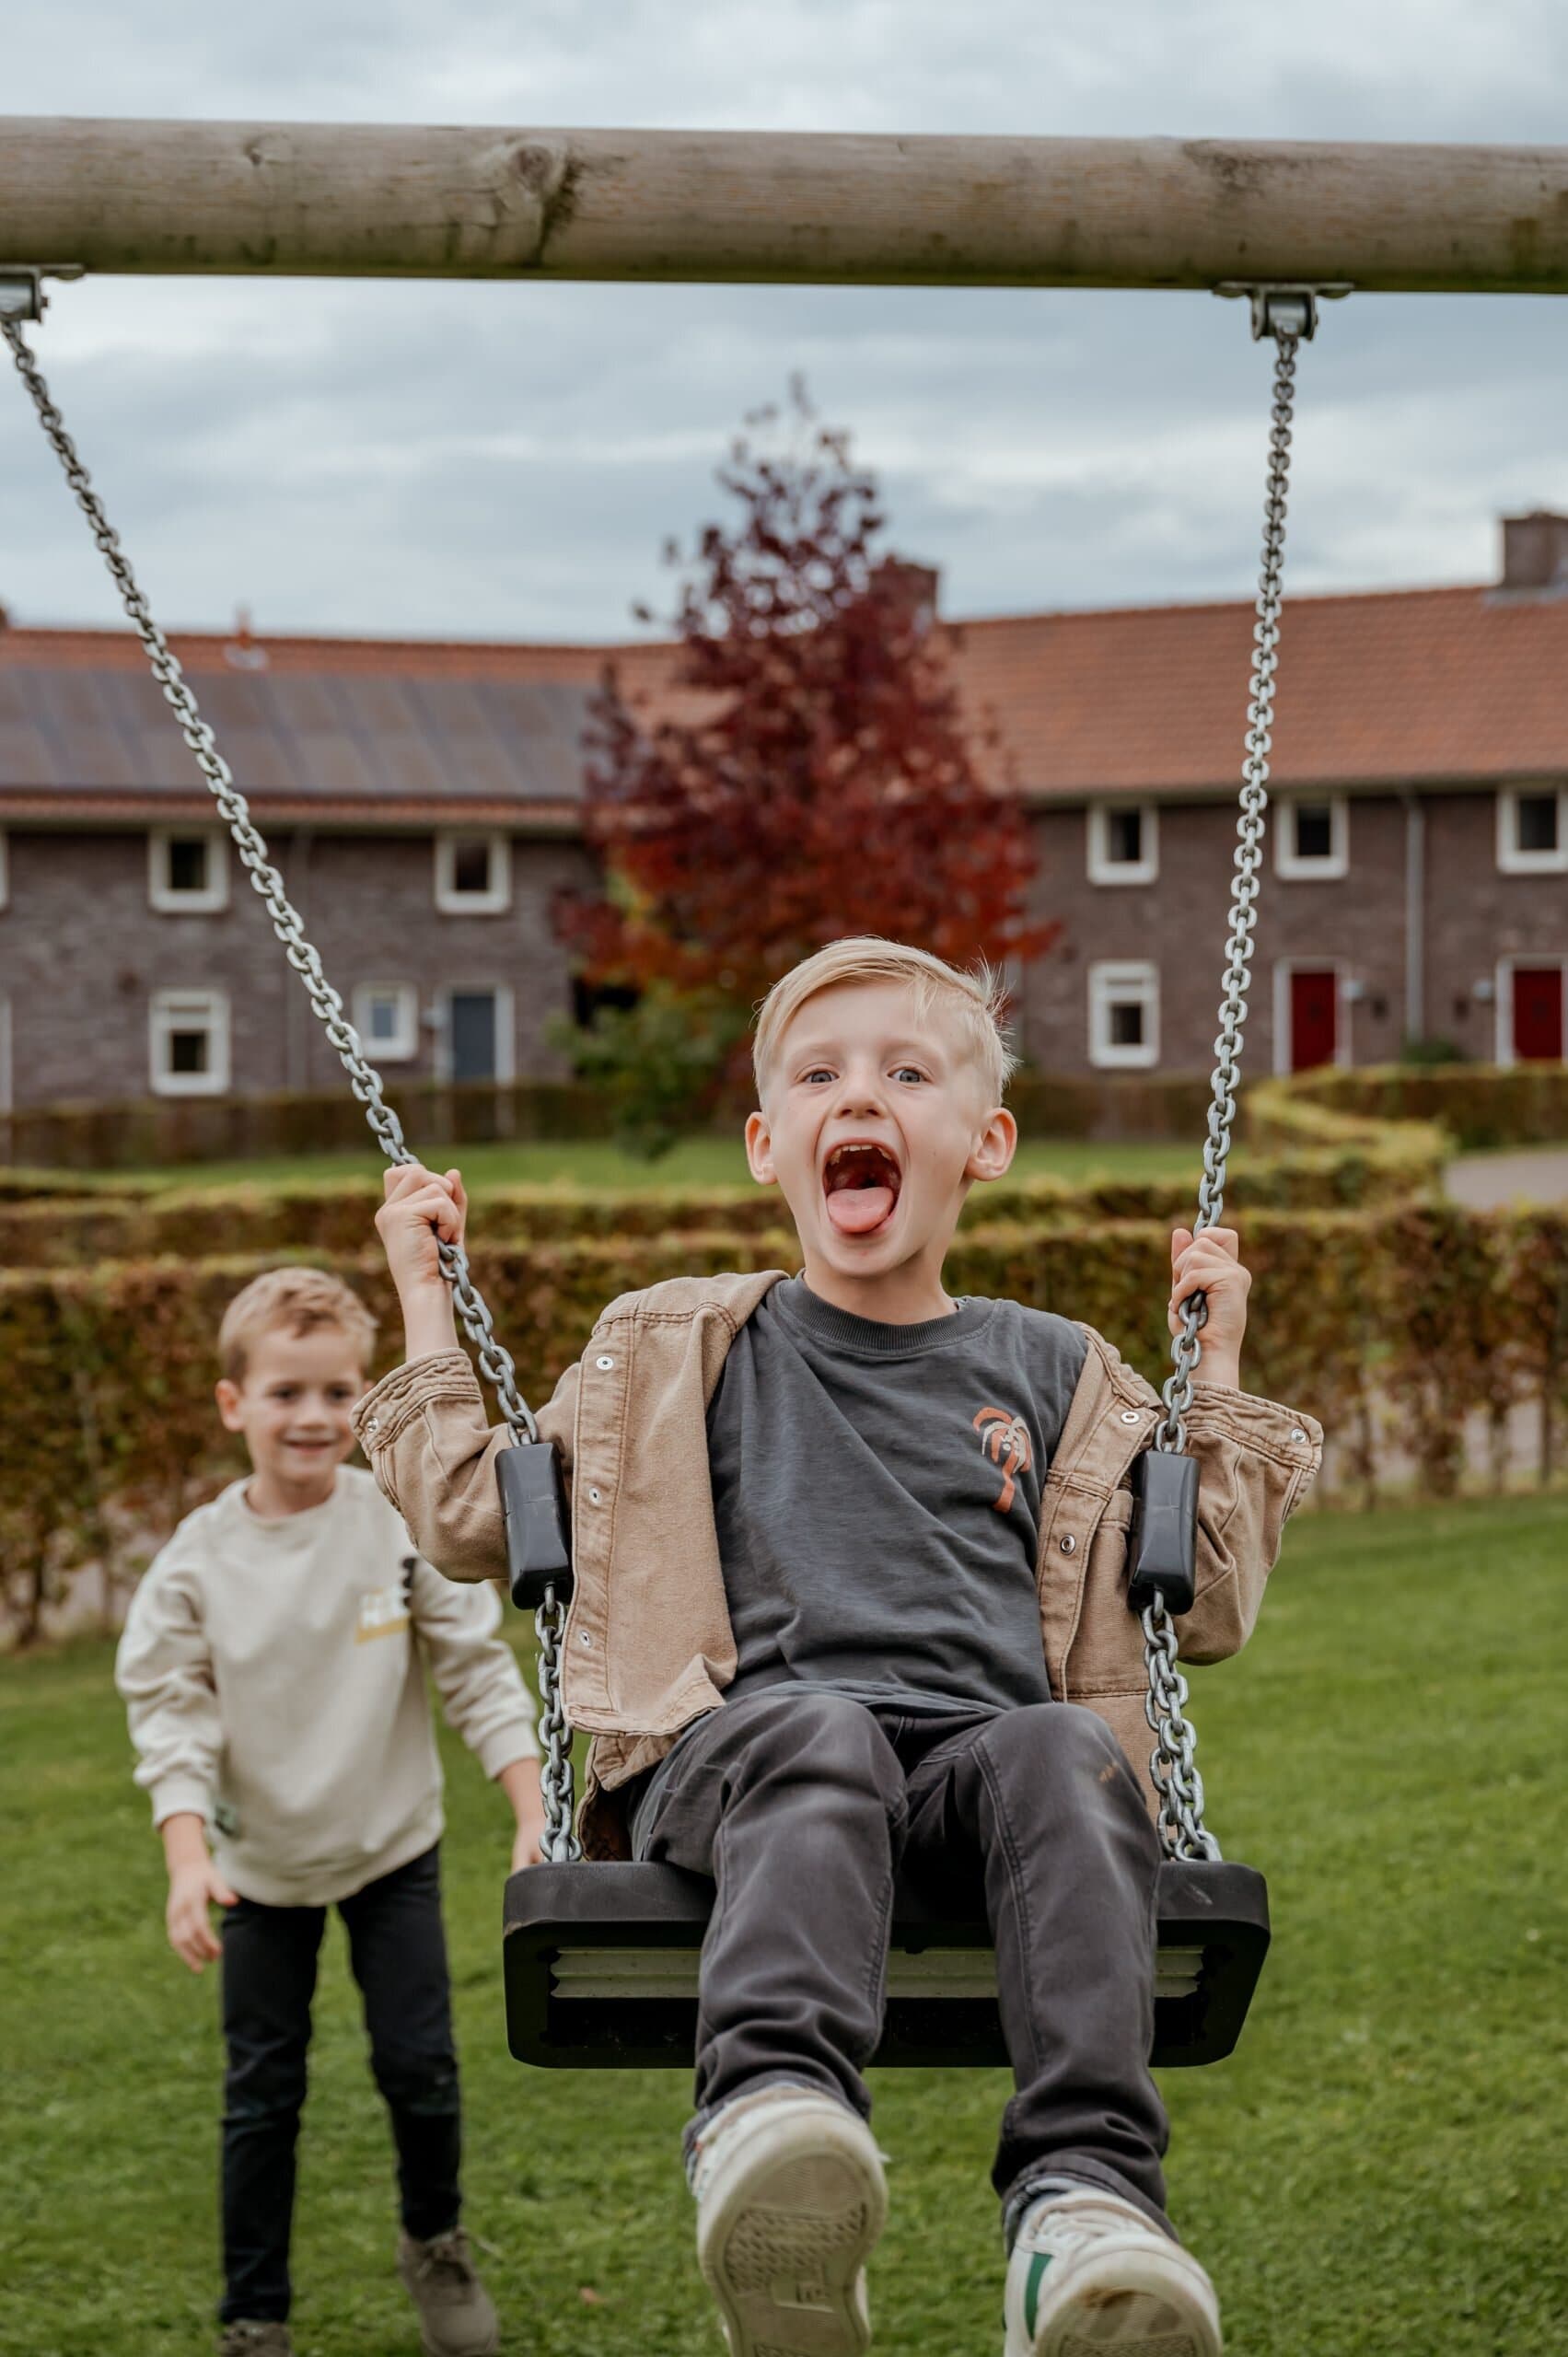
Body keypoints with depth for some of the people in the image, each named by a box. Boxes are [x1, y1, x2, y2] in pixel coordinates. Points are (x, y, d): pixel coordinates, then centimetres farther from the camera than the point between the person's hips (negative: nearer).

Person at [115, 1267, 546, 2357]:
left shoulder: (406, 1525, -14)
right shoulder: (199, 1560, -12)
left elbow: (480, 1672, -9)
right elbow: (171, 1711, -9)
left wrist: (537, 1815, -14)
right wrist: (187, 1859, -20)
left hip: (392, 1847, 0)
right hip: (261, 1862, 1)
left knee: (419, 2064, 1)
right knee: (262, 2093, 7)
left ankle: (437, 2243, 30)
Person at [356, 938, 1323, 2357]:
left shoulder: (1054, 1372, 23)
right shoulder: (677, 1354, 22)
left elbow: (1211, 1611, 28)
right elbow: (473, 1526, 26)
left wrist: (1215, 1377, 23)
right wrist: (427, 1306, 26)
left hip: (979, 1747, 1)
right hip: (734, 1751, -1)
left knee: (1065, 1748, -34)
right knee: (818, 1737, -37)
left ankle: (1085, 2197, -50)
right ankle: (773, 2113, -61)